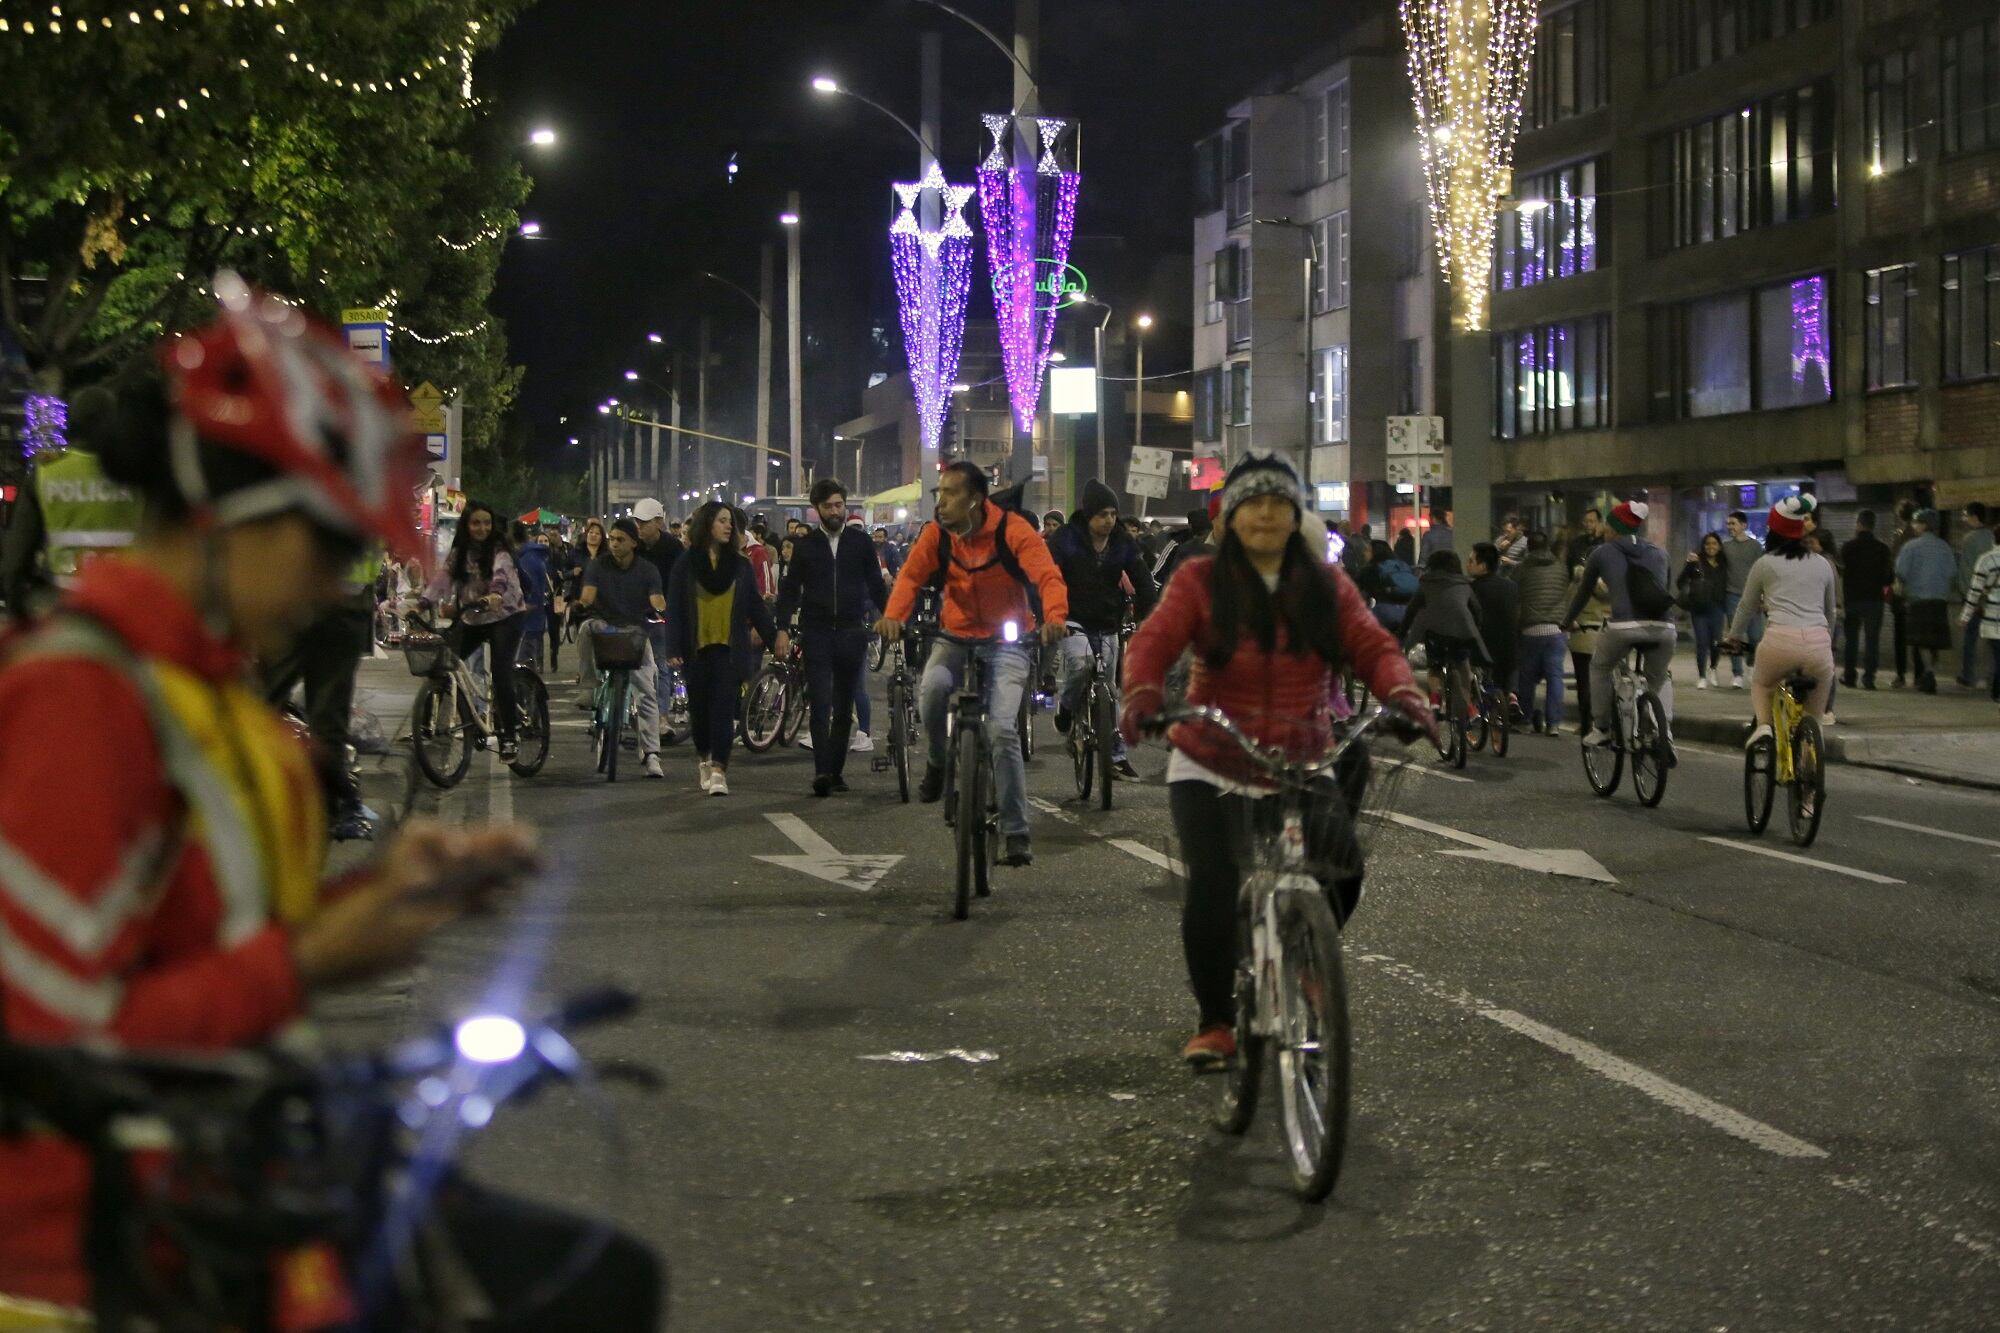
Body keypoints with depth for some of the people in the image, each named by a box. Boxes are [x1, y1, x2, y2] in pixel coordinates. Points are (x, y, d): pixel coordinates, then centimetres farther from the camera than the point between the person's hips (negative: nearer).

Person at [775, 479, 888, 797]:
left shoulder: (860, 541, 7)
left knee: (844, 708, 6)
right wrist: (782, 629, -3)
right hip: (817, 635, -1)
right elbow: (790, 590, 8)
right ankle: (822, 770, -17)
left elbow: (876, 585, 10)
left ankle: (836, 770, 13)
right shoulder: (806, 546, 7)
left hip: (852, 634, 1)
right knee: (820, 705, -10)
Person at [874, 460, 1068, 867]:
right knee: (932, 689, -30)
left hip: (1007, 640, -3)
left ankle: (1016, 833, -6)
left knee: (1003, 730, -17)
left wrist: (1054, 617, -44)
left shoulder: (1013, 530, -14)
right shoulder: (936, 535, -4)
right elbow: (911, 575, -13)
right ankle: (937, 764, -1)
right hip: (955, 638, 3)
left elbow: (1047, 576, -23)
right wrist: (893, 615, -33)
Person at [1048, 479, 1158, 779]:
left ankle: (1117, 755, 12)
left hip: (1107, 625, 4)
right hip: (1073, 621, -4)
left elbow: (1143, 583, -1)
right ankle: (1067, 708, -2)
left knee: (1109, 690, 6)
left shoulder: (1123, 544, 1)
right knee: (1080, 662, -32)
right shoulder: (1065, 539, -10)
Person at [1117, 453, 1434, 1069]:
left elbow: (1372, 647, -6)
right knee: (1212, 887, -17)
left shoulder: (1326, 585, 5)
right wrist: (1143, 695, -38)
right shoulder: (1201, 581, -3)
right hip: (1210, 770, -2)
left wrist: (1402, 694, -27)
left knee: (1340, 879, -9)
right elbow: (1153, 641, -16)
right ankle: (1214, 1022, 3)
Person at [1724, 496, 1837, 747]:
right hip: (1818, 641, 2)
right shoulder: (1823, 565, 20)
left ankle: (1763, 725, 4)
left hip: (1781, 639, -2)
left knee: (1761, 684, 28)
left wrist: (1734, 638, 38)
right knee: (1815, 712, 19)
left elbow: (1746, 606, 22)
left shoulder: (1765, 564, 12)